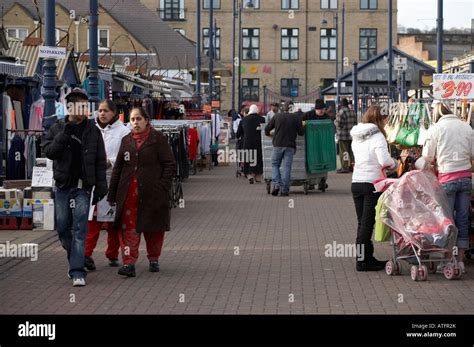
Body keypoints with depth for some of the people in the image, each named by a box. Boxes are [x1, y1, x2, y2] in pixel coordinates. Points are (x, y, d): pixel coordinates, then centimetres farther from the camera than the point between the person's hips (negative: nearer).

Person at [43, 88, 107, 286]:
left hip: (83, 187, -2)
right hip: (63, 186, 2)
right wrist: (64, 135, -17)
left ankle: (77, 271, -11)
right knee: (62, 227, 7)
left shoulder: (93, 131, 3)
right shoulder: (58, 128, 6)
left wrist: (100, 186, -2)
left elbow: (100, 161, 4)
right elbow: (48, 151, -5)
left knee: (80, 228, -9)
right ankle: (75, 260, 28)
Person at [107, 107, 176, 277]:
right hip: (129, 194, 3)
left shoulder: (158, 139, 0)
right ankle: (129, 262, -10)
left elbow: (170, 165, -2)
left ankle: (154, 259, 25)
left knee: (153, 228, 8)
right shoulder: (126, 141, 13)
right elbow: (117, 168, 15)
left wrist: (162, 187, -11)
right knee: (128, 228, -7)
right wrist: (112, 193, 11)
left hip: (152, 193, -3)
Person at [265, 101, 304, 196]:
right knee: (287, 167, 1)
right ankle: (284, 190, -2)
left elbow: (267, 129, 5)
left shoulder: (277, 116, 3)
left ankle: (276, 184, -5)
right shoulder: (296, 118, 1)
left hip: (278, 145, 0)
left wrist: (268, 134, 26)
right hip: (290, 146, 0)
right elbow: (301, 133, 1)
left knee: (275, 164, 14)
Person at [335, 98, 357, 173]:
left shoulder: (341, 112, -15)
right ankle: (351, 166, 19)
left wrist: (335, 121, 2)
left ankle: (345, 168, -4)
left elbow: (338, 124, -17)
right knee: (350, 150, 14)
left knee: (344, 151, -4)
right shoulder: (353, 112, 9)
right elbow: (355, 123, 14)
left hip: (343, 136, -7)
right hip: (351, 135, 7)